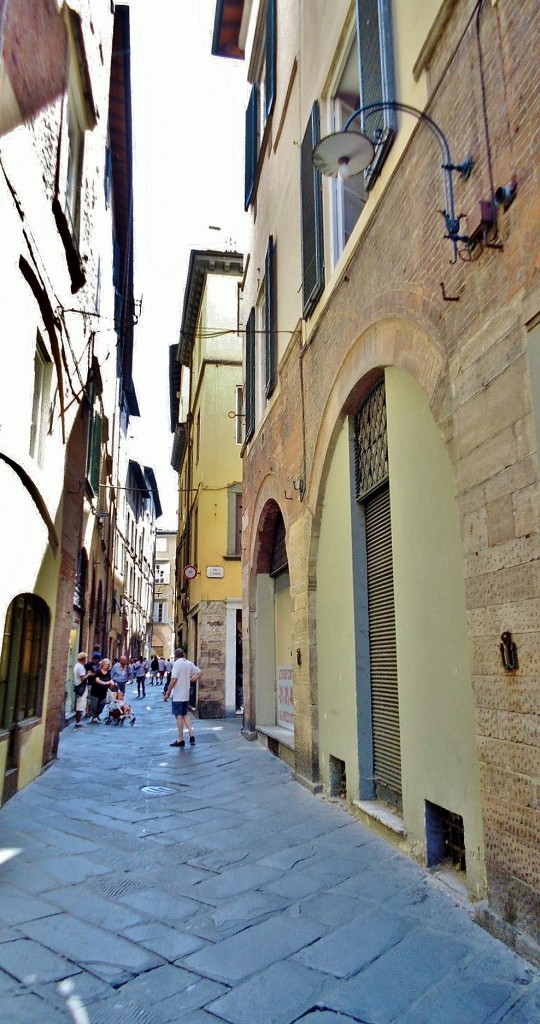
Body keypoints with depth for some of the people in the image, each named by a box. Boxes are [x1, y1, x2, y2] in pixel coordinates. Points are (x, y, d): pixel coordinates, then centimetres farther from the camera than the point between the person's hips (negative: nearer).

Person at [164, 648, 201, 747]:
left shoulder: (177, 663, -14)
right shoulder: (189, 663, 5)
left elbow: (173, 680, -20)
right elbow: (199, 672, 12)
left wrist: (167, 693, -13)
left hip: (177, 695, -6)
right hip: (186, 695, 6)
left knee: (179, 716, 1)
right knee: (185, 715, 18)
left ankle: (180, 740, 7)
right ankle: (191, 735, 8)